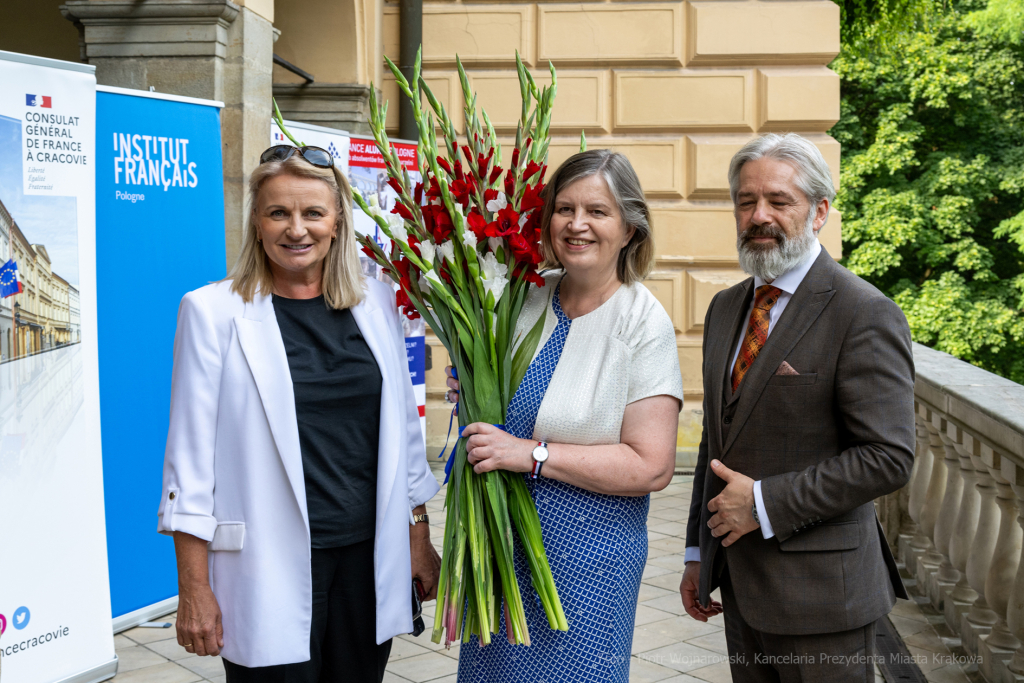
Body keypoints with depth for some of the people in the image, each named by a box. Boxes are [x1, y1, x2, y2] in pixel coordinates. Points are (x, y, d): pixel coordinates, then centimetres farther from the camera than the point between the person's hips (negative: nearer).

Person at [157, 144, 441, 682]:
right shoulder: (213, 311, -5)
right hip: (270, 571, -3)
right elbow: (190, 454, -5)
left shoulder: (376, 303, 5)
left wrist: (420, 538, 10)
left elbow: (404, 426, 11)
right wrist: (194, 588, -7)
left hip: (369, 559, 4)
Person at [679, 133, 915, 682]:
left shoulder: (865, 316, -14)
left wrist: (765, 502, -18)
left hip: (818, 592, -6)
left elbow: (888, 458, -19)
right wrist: (698, 552, 13)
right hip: (740, 582, 7)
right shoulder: (725, 308, 10)